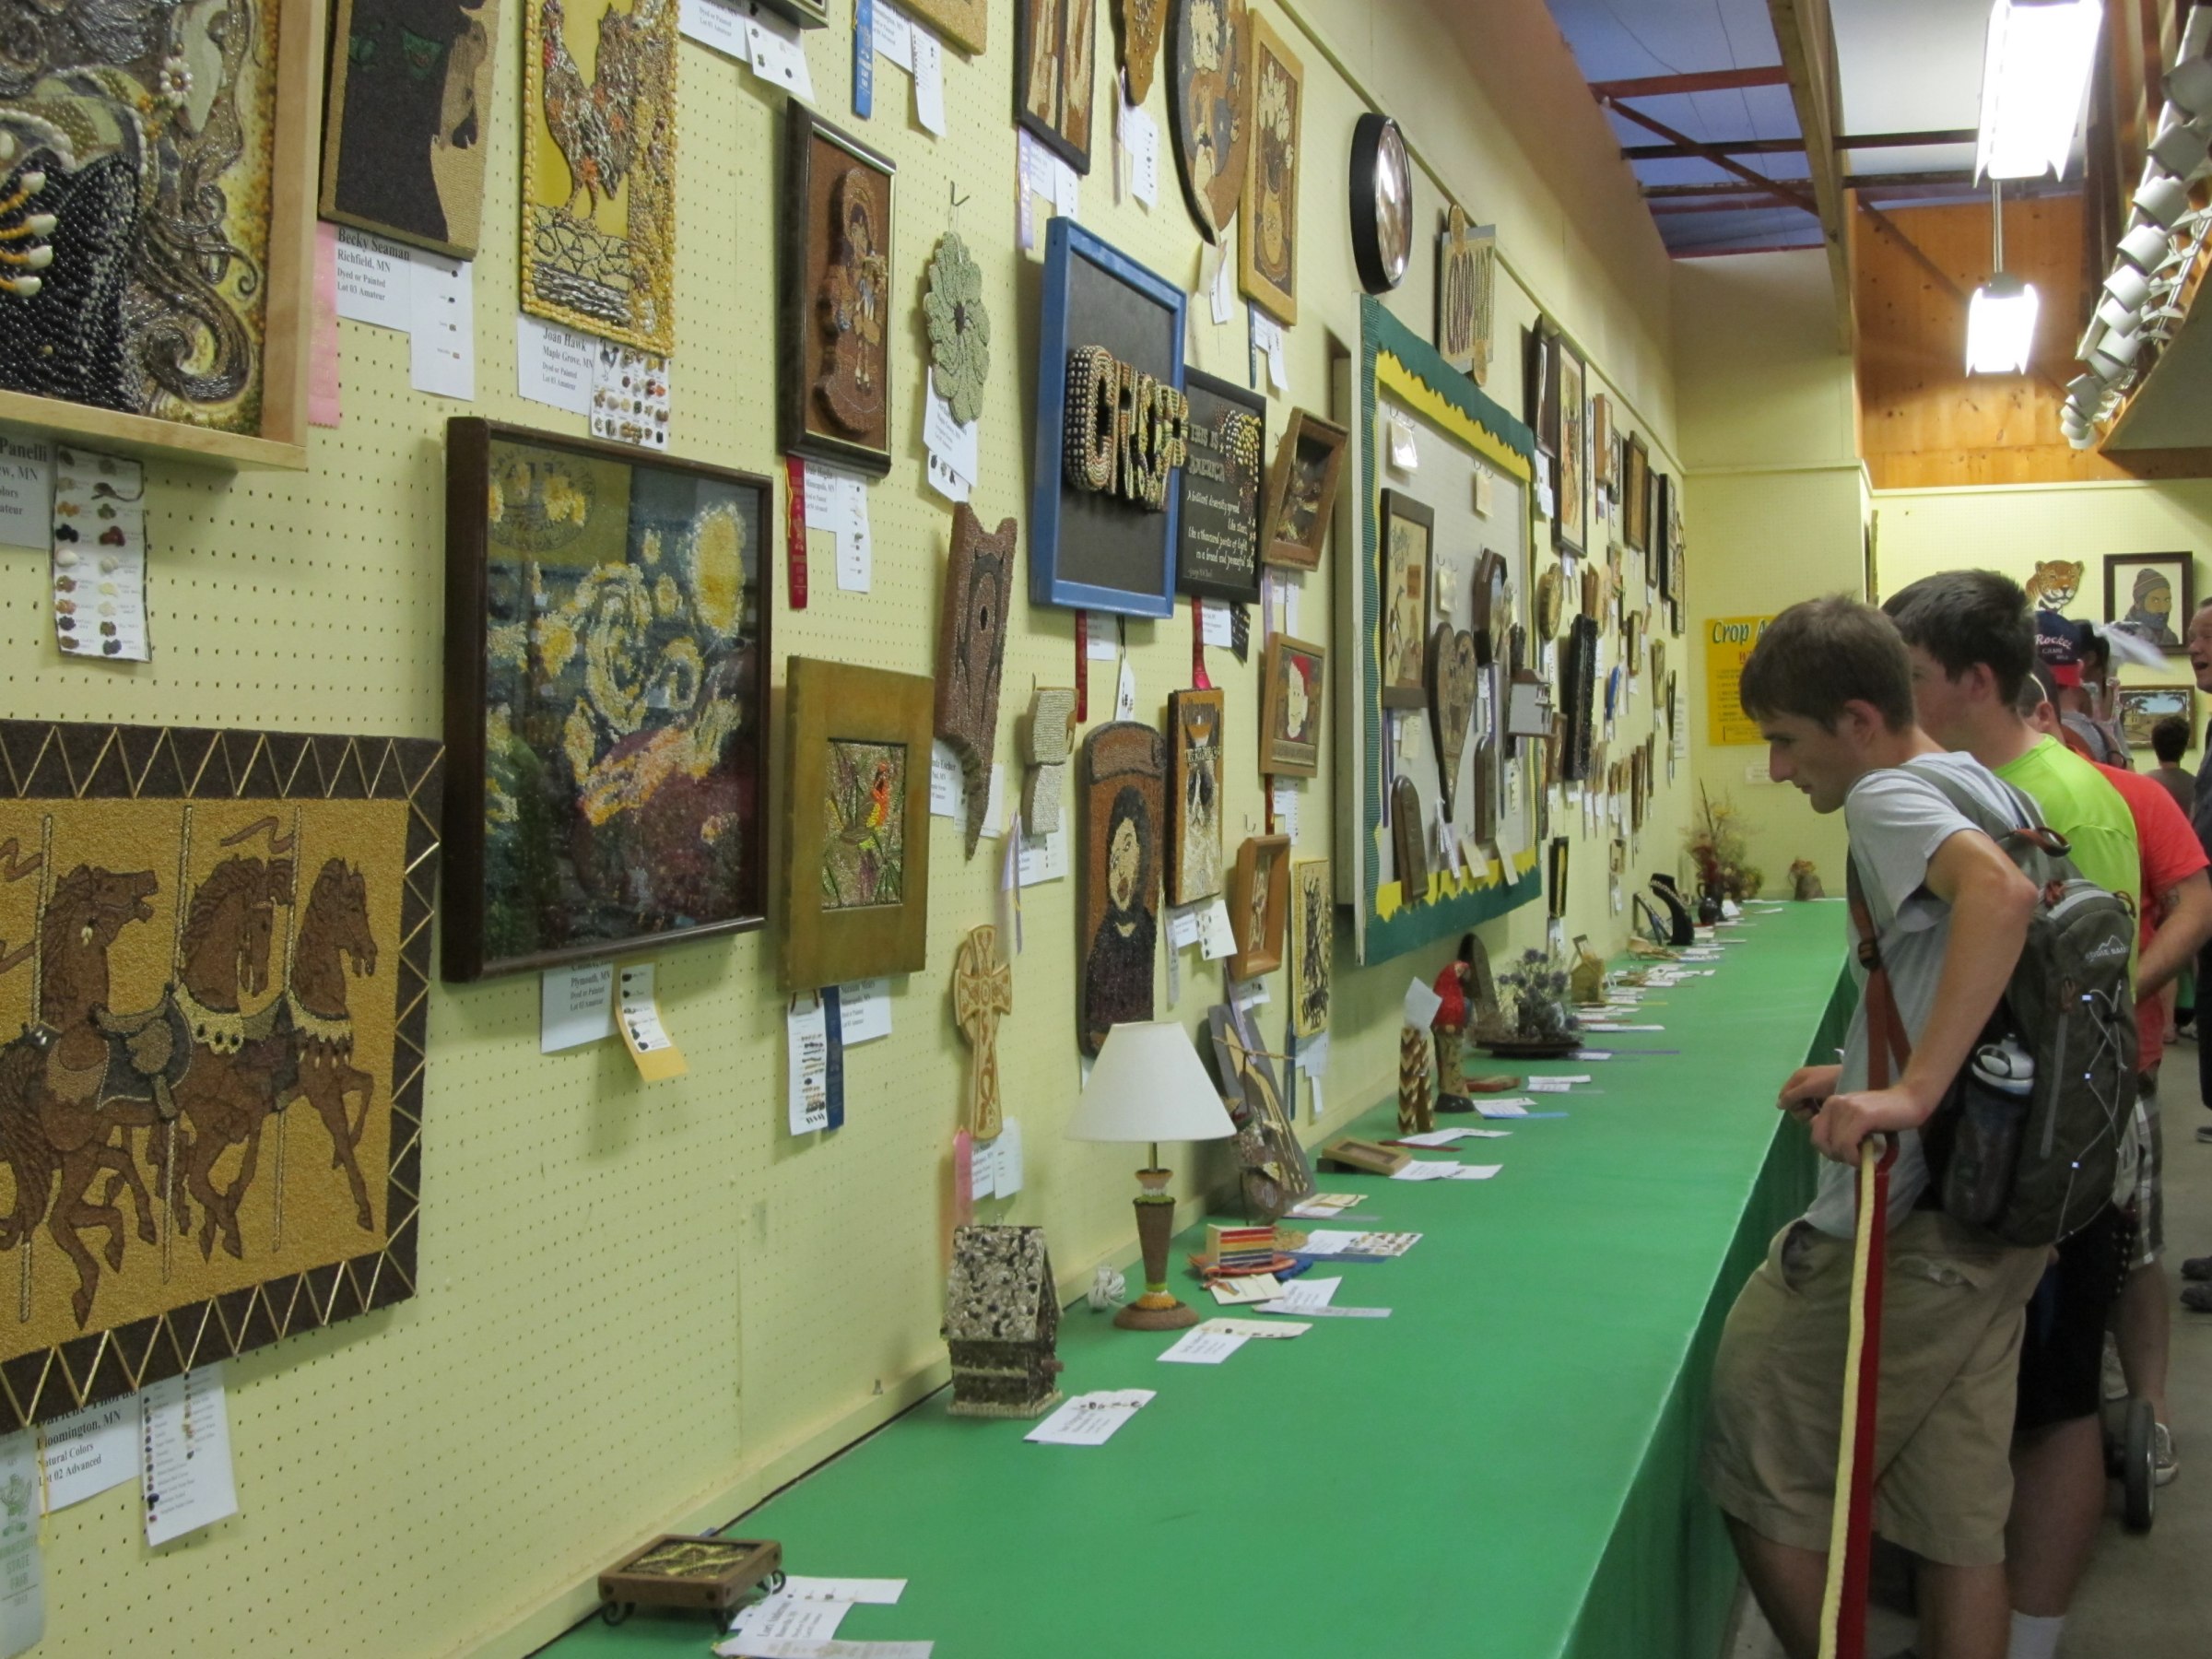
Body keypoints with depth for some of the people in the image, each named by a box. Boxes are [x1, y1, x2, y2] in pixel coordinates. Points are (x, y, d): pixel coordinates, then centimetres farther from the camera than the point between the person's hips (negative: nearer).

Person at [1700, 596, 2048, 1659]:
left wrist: (1913, 1092, -38)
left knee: (1759, 1482, 5)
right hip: (1997, 1214, 9)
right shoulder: (1987, 789, 13)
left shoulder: (1888, 798, -13)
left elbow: (1999, 894, -35)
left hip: (1900, 1227, -9)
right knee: (1958, 1514, 13)